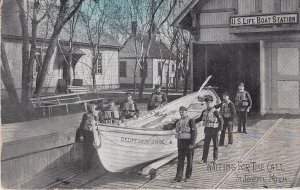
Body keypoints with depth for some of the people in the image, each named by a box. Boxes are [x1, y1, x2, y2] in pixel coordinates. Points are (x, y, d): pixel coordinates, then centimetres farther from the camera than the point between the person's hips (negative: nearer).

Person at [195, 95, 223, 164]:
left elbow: (221, 120, -11)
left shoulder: (215, 111, -12)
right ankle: (204, 159, 9)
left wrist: (220, 130, -17)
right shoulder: (204, 111, 5)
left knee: (215, 145, 9)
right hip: (207, 130, 5)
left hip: (214, 130, -5)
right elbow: (200, 119, 18)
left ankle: (215, 158, 22)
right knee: (206, 145, 4)